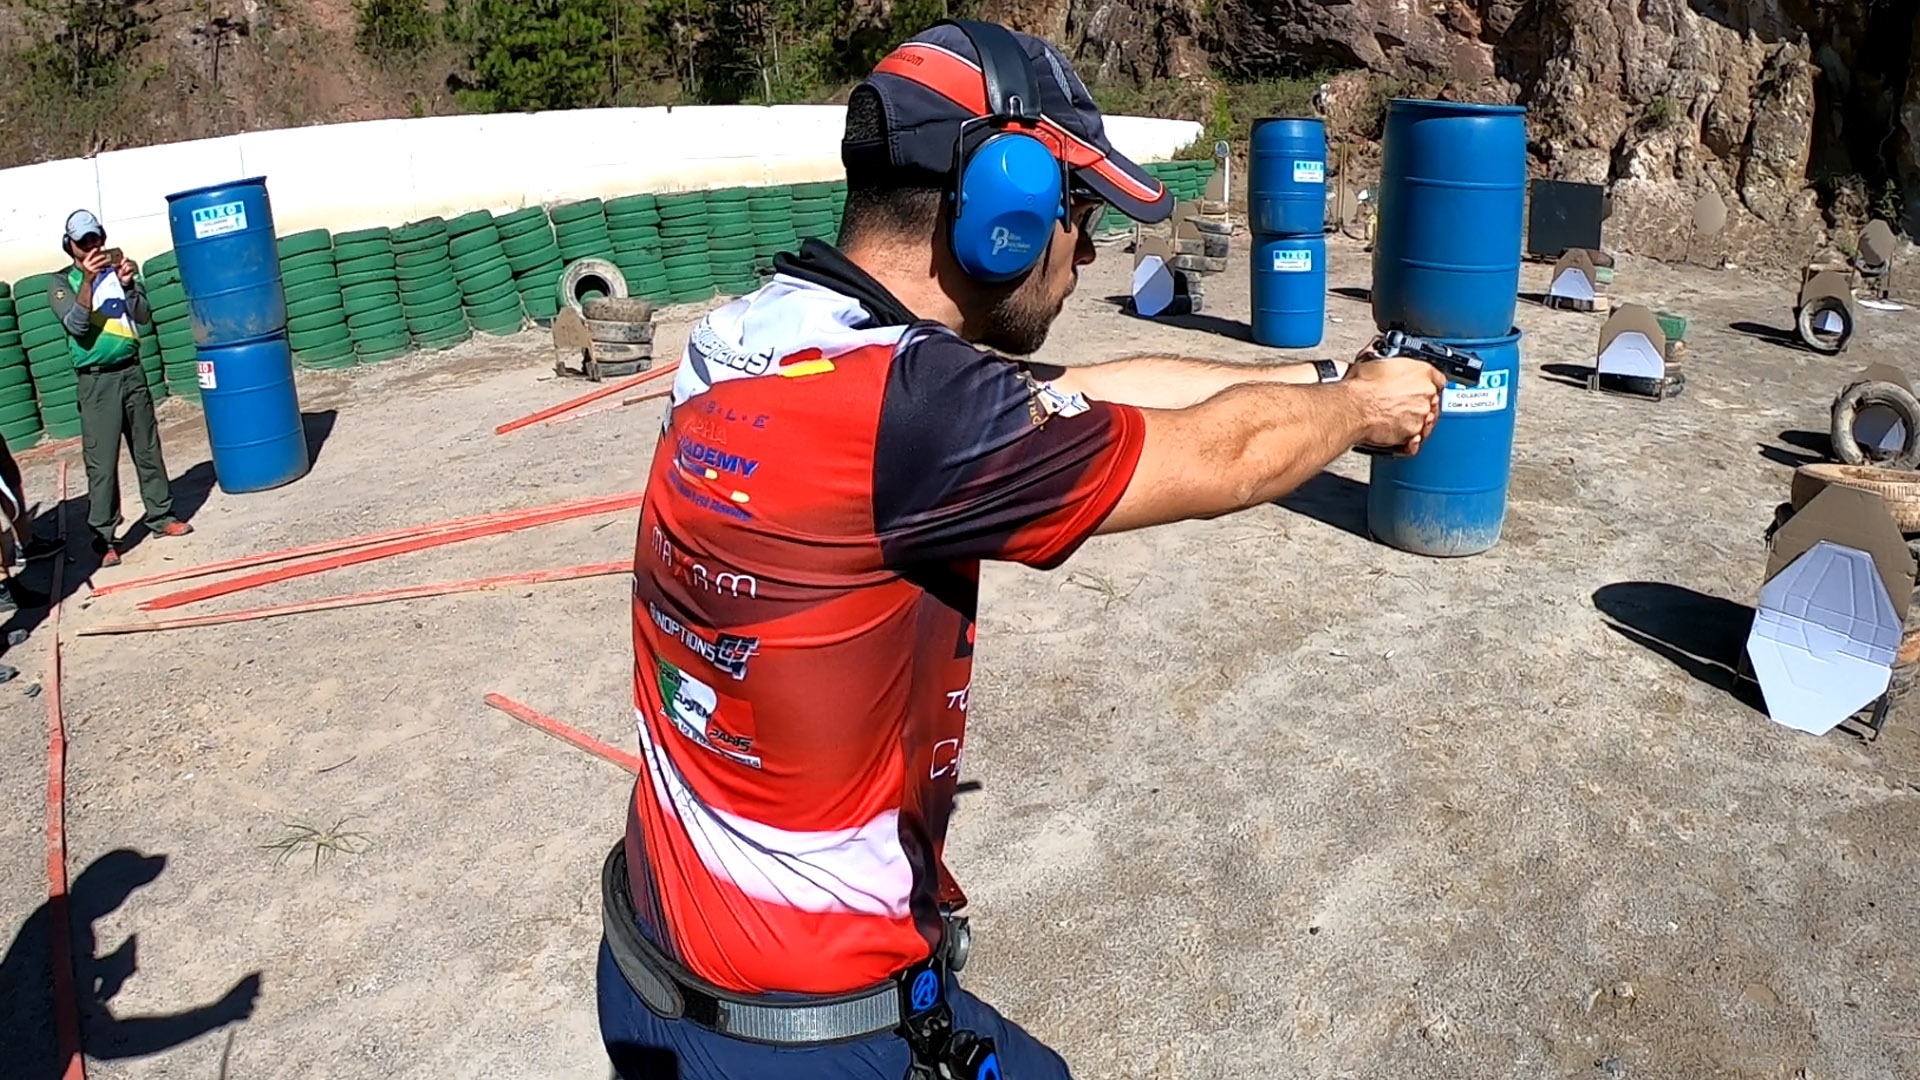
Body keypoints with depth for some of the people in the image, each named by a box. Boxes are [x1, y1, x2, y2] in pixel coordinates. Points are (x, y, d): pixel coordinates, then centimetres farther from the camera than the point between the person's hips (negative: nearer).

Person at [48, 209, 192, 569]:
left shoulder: (121, 269, 7)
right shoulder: (62, 283, -1)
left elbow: (144, 317, -3)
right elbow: (76, 325, -17)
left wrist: (128, 286, -20)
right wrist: (88, 280, -26)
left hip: (132, 372, 3)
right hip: (96, 381, -3)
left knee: (148, 449, 12)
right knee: (101, 461, -4)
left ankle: (161, 516, 23)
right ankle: (103, 537, -1)